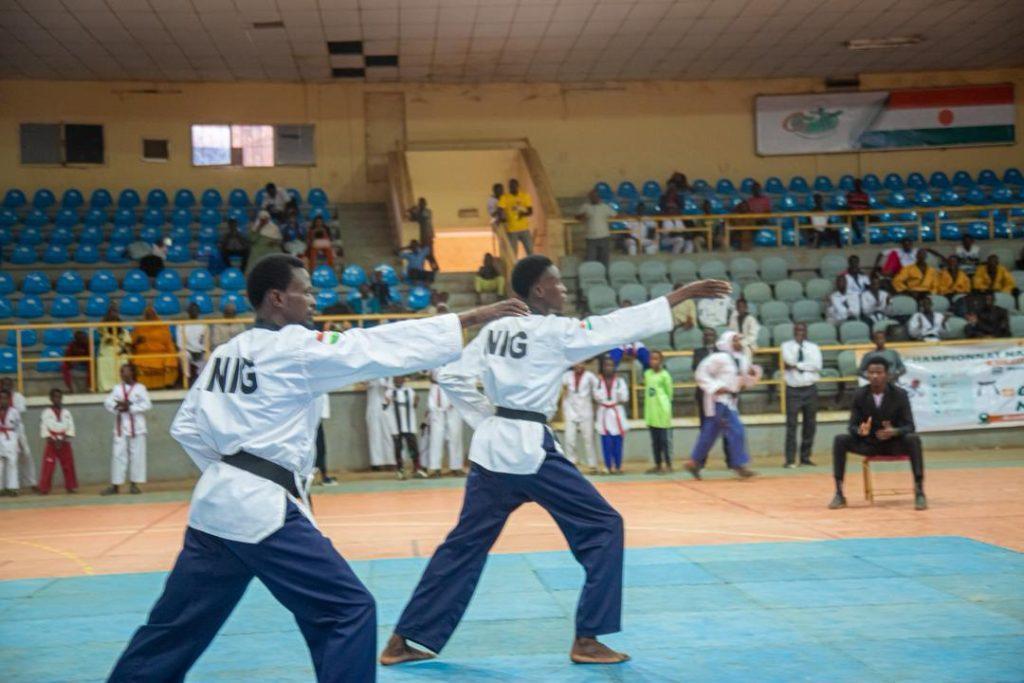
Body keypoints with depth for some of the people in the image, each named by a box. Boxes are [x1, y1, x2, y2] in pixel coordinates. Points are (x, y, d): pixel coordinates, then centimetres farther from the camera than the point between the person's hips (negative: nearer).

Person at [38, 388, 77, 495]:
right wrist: (53, 441, -15)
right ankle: (44, 489, -3)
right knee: (48, 467, -7)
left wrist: (62, 440, -12)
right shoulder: (46, 412, -1)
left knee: (68, 466, 5)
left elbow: (70, 428, 0)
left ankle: (70, 487, 14)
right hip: (51, 444, -3)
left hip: (64, 444, 3)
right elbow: (44, 429, -6)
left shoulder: (66, 412, 6)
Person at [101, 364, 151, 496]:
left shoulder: (140, 388, -1)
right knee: (118, 455, 0)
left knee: (136, 455, 0)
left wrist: (130, 407, -18)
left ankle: (134, 484, 7)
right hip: (121, 427, 3)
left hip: (136, 427, -3)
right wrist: (117, 406, -16)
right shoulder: (117, 388, 10)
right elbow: (107, 402, 3)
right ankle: (115, 485, 4)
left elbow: (147, 405, -10)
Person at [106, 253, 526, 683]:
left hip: (217, 501, 9)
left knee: (176, 624, 17)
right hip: (264, 508, -9)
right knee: (348, 611, -3)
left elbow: (186, 426, 16)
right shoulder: (296, 347, -9)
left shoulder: (226, 353, 13)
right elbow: (382, 346, -11)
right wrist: (474, 318, -9)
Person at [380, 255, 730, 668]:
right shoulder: (553, 331, -8)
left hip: (492, 445, 7)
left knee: (465, 544, 14)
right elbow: (620, 324, -8)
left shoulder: (494, 329, 11)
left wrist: (488, 420, 15)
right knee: (603, 527, 3)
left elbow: (451, 375, 11)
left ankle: (404, 641, 15)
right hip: (530, 448, -7)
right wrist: (681, 294, -4)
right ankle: (587, 640, 4)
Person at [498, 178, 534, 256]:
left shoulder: (525, 196, 5)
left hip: (524, 229, 3)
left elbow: (530, 211, 3)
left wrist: (524, 214, -18)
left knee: (530, 252, 5)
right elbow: (500, 211, -12)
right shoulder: (504, 197, -4)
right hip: (511, 230, -3)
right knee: (513, 254, 0)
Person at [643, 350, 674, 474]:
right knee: (655, 440, 11)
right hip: (651, 412, 6)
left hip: (662, 412, -6)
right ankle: (658, 465, 18)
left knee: (665, 439, -2)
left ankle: (668, 465, 3)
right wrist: (650, 403, 9)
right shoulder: (647, 373, 8)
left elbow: (669, 392, -3)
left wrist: (663, 402, 3)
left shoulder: (664, 375, -8)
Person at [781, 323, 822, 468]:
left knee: (810, 424, 5)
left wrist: (797, 366, -11)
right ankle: (790, 459, -8)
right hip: (793, 389, -3)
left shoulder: (813, 347, 8)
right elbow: (790, 360, -15)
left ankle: (805, 457, 14)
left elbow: (817, 365, -9)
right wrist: (797, 344, -7)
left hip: (810, 389, 3)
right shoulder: (787, 346, 4)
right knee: (791, 425, -8)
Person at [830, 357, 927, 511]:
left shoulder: (900, 394, -12)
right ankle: (839, 494, -19)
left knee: (913, 439, -34)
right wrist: (860, 431, -31)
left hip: (894, 443, -2)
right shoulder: (860, 395, -7)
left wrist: (894, 432, -36)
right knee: (840, 440, -23)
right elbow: (852, 426, -6)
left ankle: (919, 492, -27)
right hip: (868, 443, 2)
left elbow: (909, 426, -14)